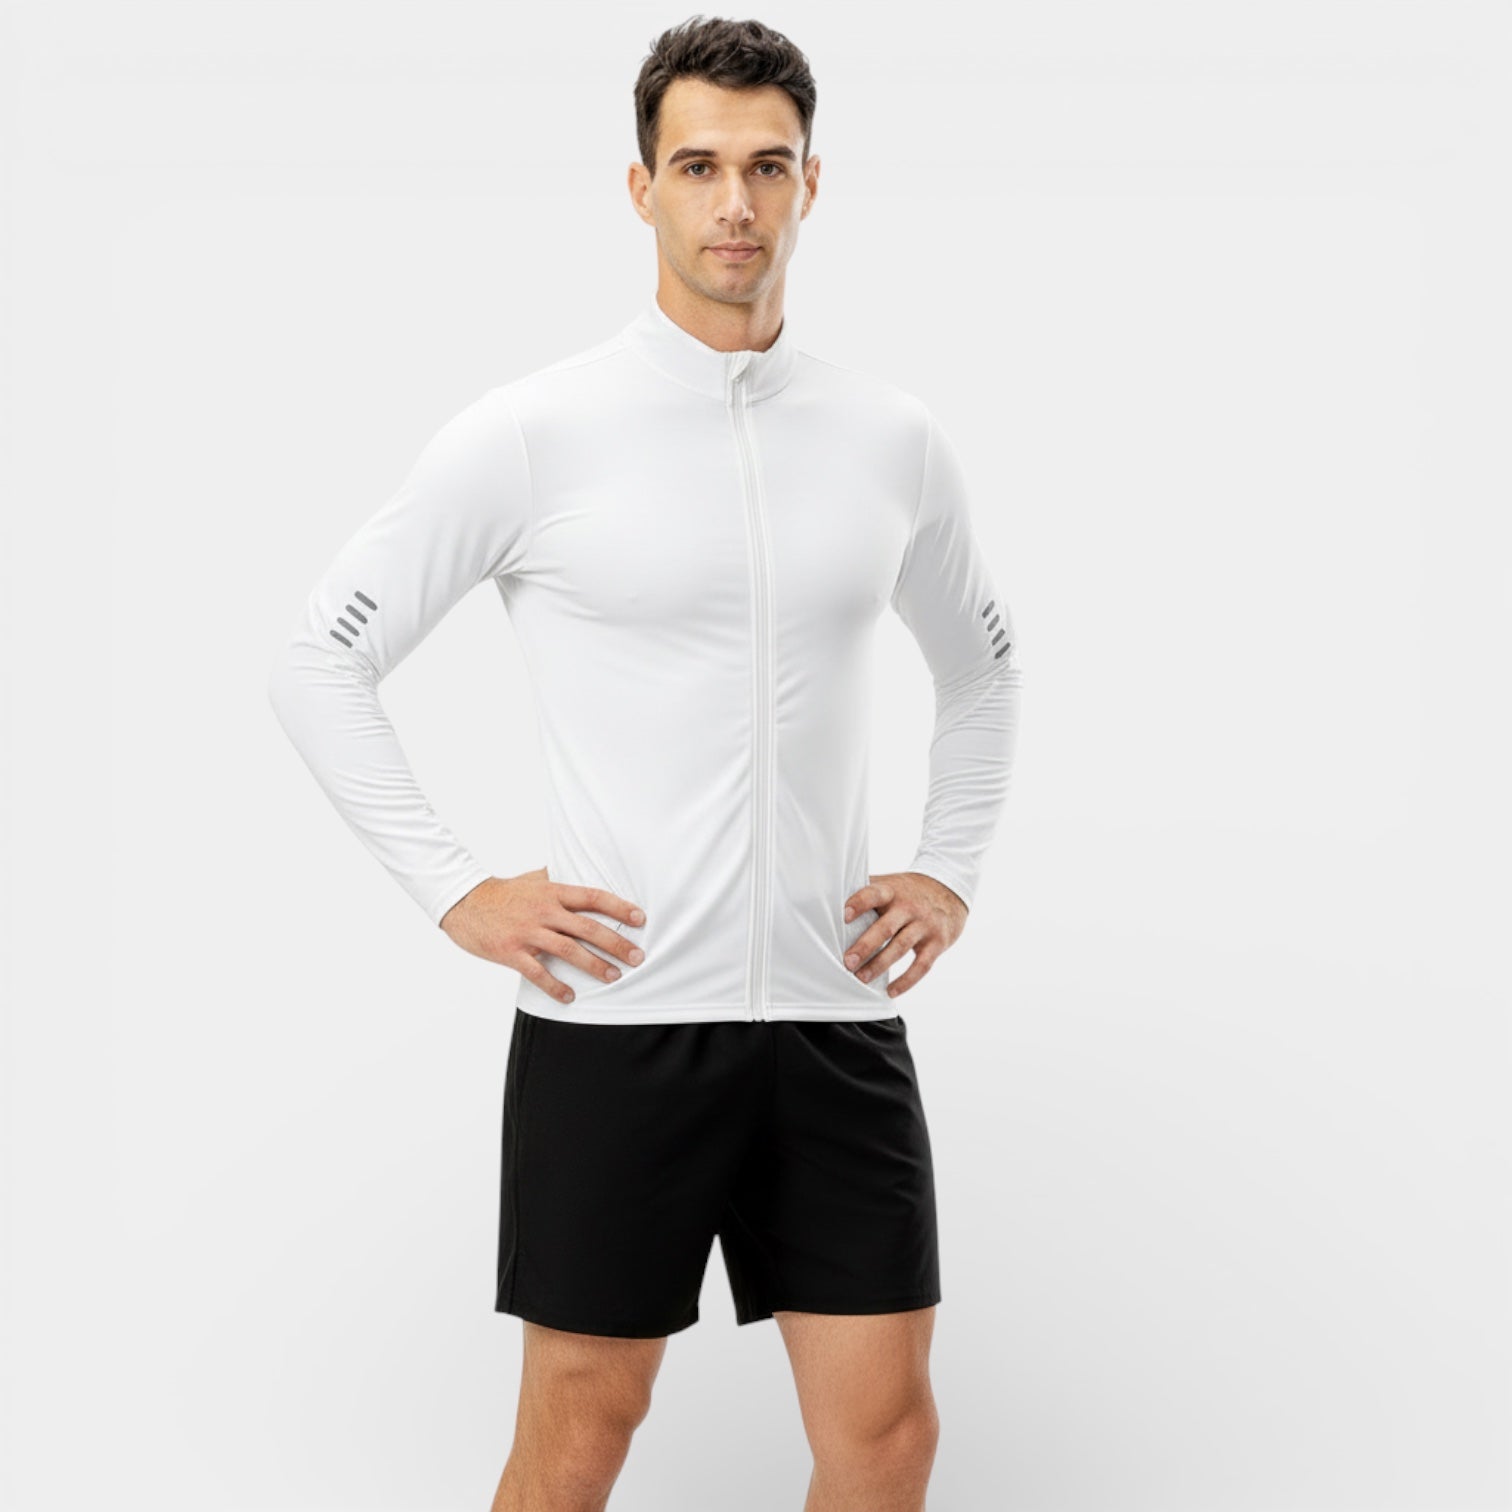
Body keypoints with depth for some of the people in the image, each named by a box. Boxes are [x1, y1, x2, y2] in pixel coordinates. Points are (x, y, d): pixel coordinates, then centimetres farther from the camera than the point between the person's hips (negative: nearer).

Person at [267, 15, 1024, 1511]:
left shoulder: (895, 439, 7)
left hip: (834, 1012, 4)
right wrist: (455, 891, -6)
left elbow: (981, 667, 25)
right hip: (616, 1014, -3)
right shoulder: (530, 434, -5)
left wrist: (951, 868, 12)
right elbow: (319, 662, 0)